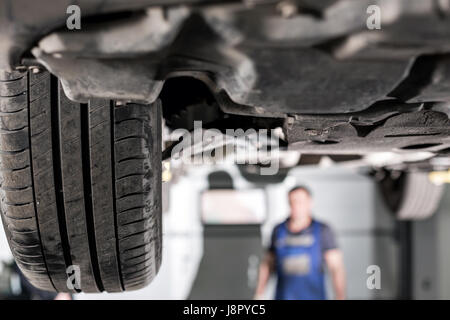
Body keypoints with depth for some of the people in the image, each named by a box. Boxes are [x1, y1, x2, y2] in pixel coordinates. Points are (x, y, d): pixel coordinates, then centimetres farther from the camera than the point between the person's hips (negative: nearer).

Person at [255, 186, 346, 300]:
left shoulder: (323, 231, -5)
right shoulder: (278, 231, 4)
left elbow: (336, 267, -9)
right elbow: (267, 265, 12)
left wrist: (340, 298, -17)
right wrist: (258, 295, 7)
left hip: (313, 299, -2)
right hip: (284, 298, 2)